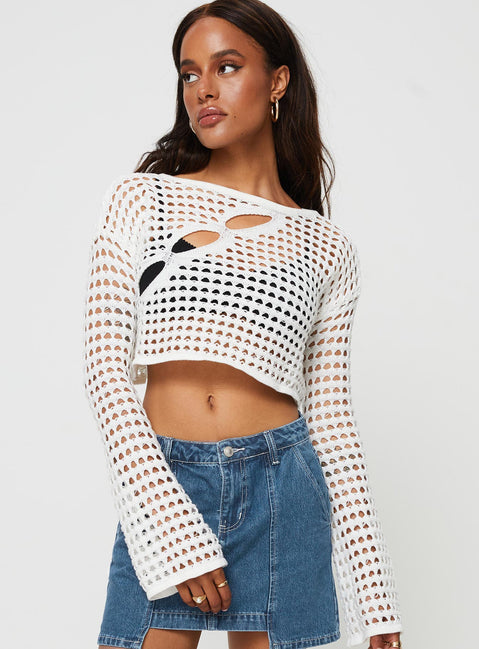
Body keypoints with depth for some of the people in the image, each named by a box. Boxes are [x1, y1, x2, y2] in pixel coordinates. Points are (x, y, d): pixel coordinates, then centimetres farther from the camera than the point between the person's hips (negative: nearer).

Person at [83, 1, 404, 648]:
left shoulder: (326, 247, 6)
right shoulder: (141, 199, 3)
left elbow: (332, 419, 8)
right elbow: (106, 370, -3)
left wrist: (376, 595, 5)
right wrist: (175, 532, -13)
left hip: (280, 492, 1)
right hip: (160, 485, -1)